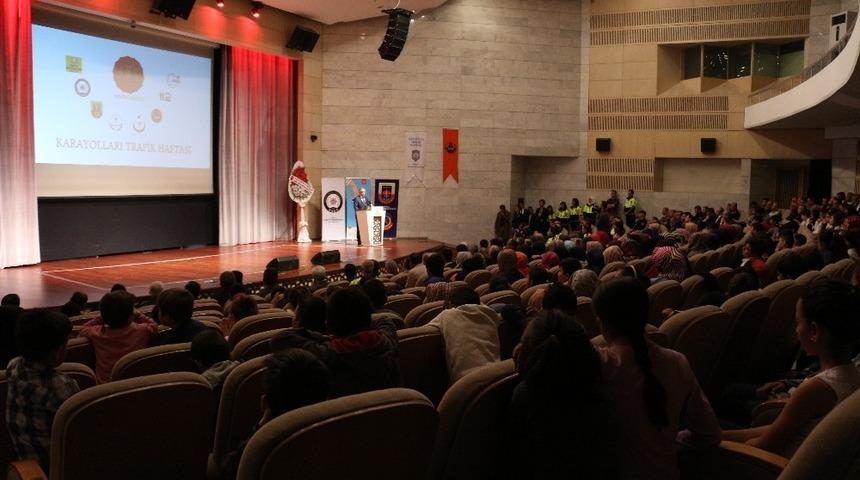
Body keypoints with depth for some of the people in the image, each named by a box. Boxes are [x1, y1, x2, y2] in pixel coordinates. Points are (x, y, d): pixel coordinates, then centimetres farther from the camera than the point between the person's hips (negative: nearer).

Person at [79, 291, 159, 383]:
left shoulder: (97, 333, -13)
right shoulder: (143, 331, -15)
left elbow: (82, 331, 10)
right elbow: (154, 325, 9)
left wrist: (100, 318, 3)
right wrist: (138, 316, 5)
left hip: (105, 383, 1)